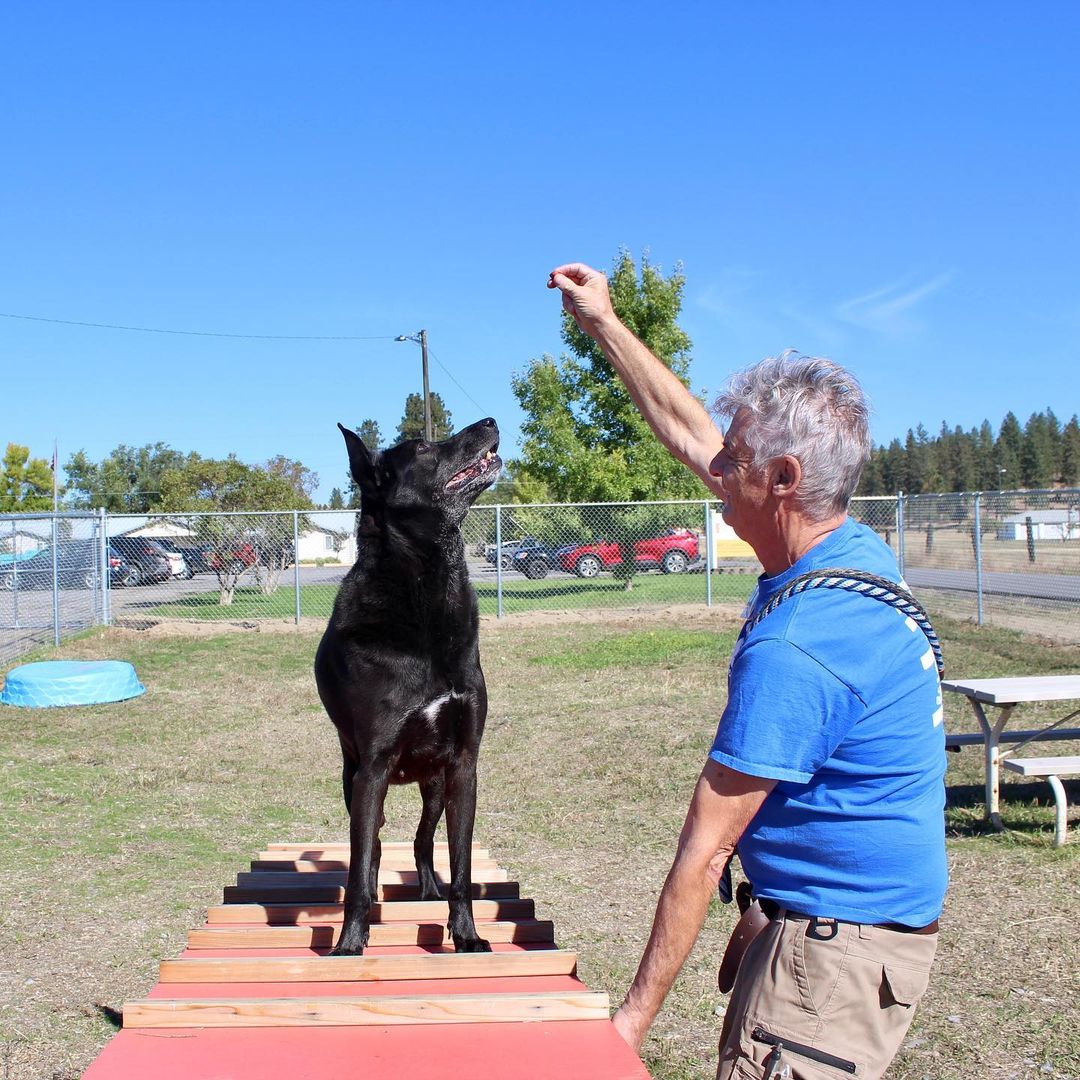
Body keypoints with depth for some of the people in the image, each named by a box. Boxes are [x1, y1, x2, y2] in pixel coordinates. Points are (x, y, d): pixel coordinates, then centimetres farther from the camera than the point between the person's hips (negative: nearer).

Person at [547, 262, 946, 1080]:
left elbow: (704, 852, -23)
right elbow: (689, 435, 10)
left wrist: (635, 1014, -15)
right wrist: (604, 324, 16)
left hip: (837, 943, -10)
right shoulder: (857, 552, 0)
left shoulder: (791, 651, -29)